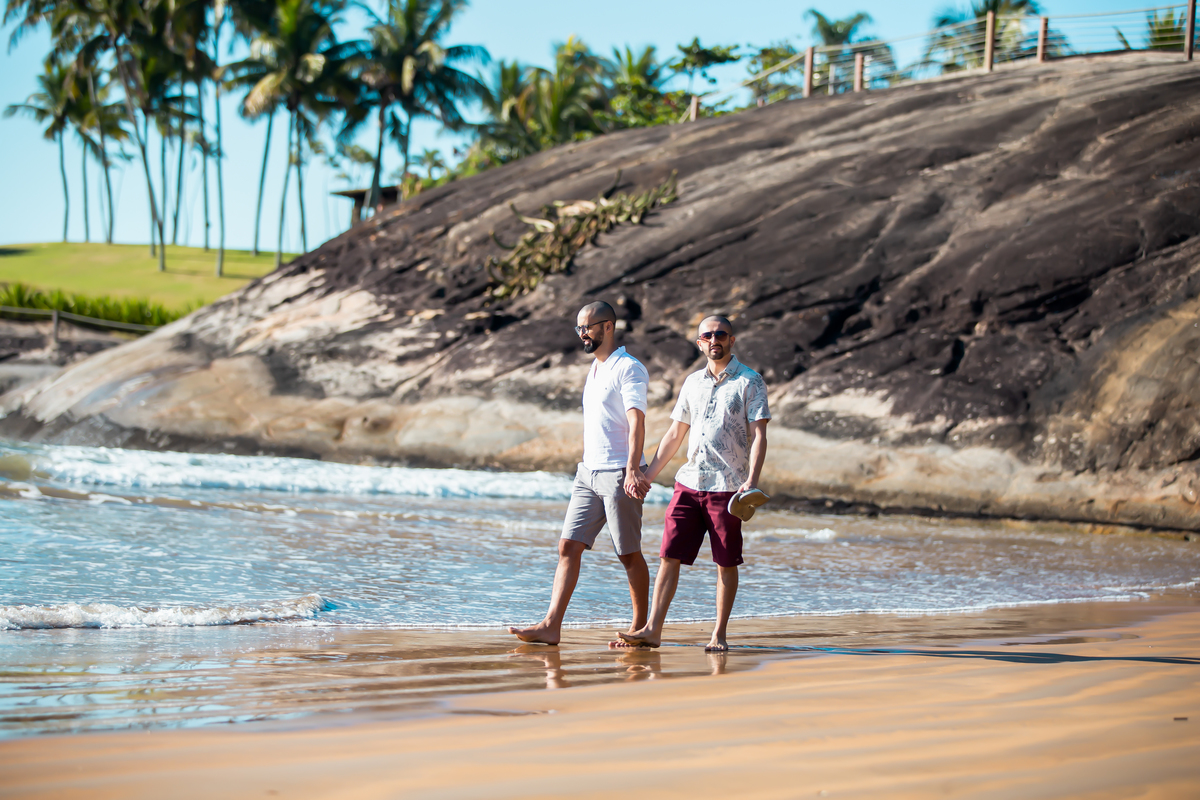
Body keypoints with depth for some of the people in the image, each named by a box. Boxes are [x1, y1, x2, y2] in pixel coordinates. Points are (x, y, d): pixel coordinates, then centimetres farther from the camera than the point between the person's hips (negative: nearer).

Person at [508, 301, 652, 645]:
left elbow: (636, 421, -20)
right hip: (588, 472, 8)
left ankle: (640, 627, 9)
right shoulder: (595, 368, 17)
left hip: (619, 474, -8)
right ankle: (551, 626, -6)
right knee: (569, 546, -1)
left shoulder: (629, 368, -9)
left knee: (629, 553, 0)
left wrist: (632, 470, -30)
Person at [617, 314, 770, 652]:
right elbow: (674, 434, 21)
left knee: (726, 562, 1)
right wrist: (647, 475, 16)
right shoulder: (693, 383, 15)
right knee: (669, 555, -2)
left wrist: (752, 481, -19)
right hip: (689, 483, 4)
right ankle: (653, 630, -2)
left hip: (727, 486, -4)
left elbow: (758, 436, -6)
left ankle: (719, 634, 9)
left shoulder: (750, 382, 0)